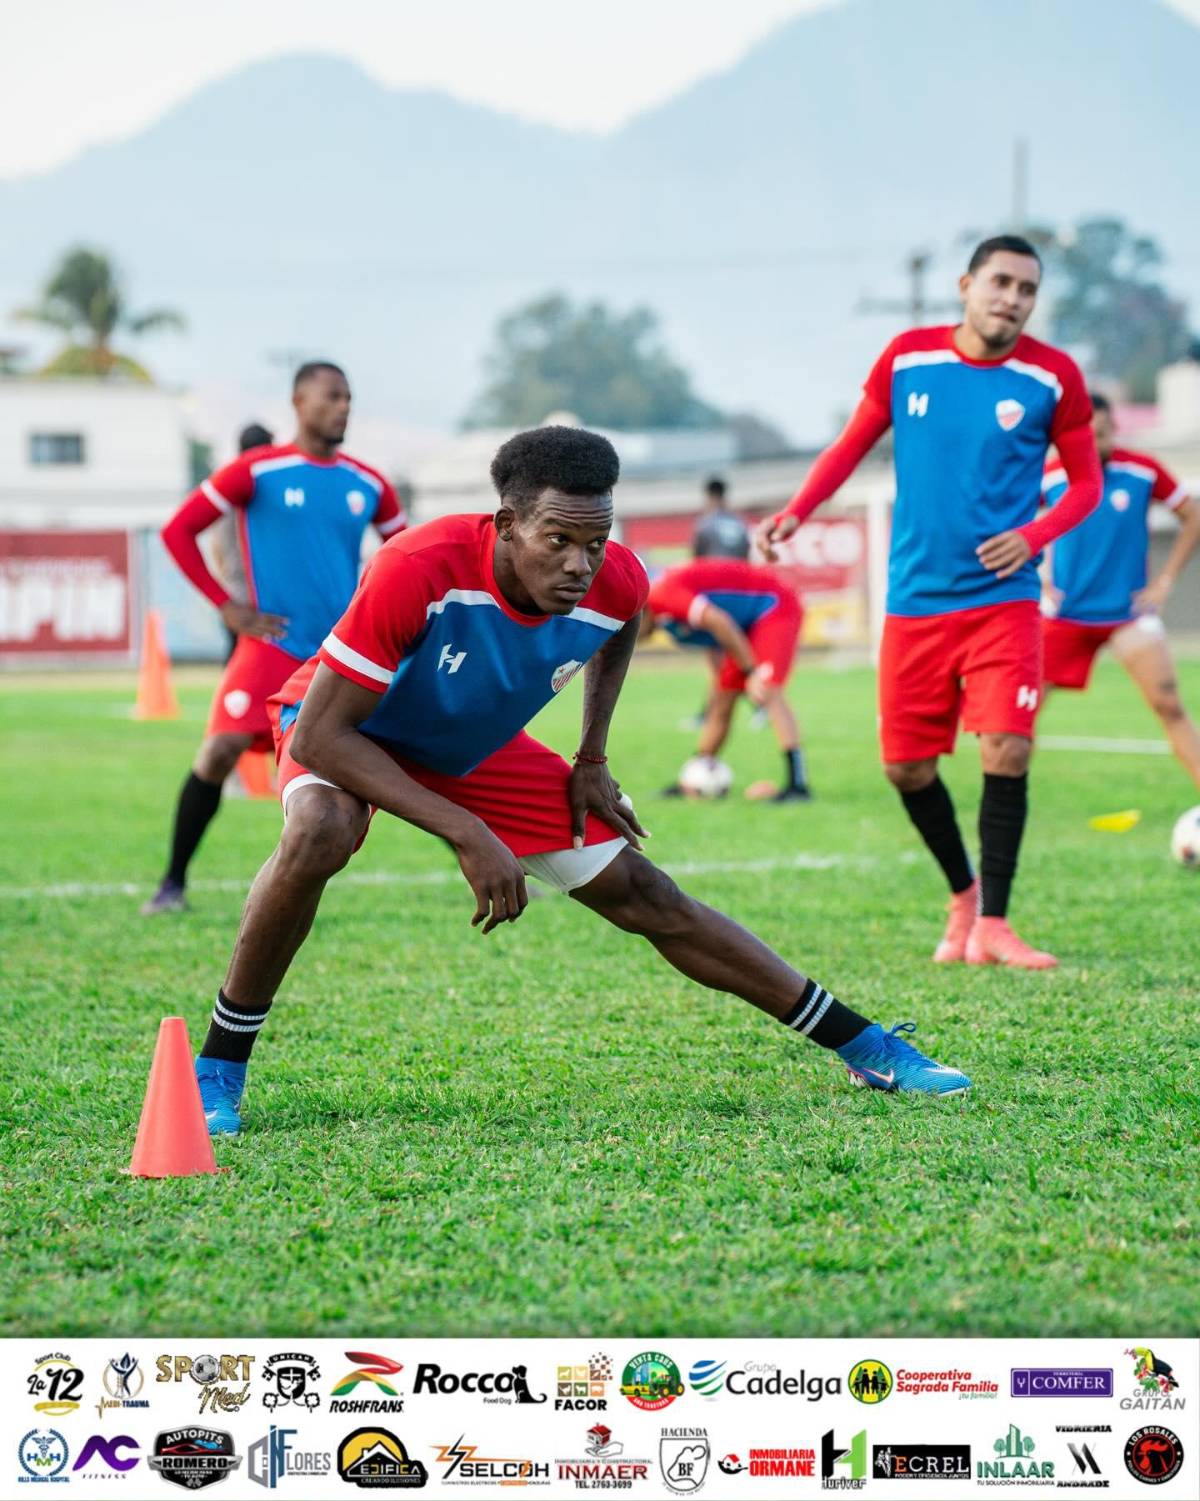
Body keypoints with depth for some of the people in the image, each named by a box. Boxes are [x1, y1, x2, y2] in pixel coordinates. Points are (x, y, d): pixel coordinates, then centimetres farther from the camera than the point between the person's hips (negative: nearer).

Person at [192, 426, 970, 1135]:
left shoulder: (614, 583, -23)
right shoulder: (420, 571, -40)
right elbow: (318, 735, -36)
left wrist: (592, 760, 1)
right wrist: (469, 835, -37)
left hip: (476, 751, 4)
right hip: (351, 736, -4)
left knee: (644, 896, 1)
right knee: (320, 833, -38)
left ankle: (868, 1049, 12)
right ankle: (217, 1070, -22)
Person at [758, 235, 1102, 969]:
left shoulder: (1052, 376, -2)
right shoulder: (907, 357, 2)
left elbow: (1086, 481, 6)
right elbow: (852, 446, 13)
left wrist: (1033, 535, -12)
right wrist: (797, 512, -3)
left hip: (1002, 598, -2)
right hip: (915, 599, 2)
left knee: (1007, 750, -15)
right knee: (906, 764, 5)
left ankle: (992, 925, -4)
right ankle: (963, 893, 29)